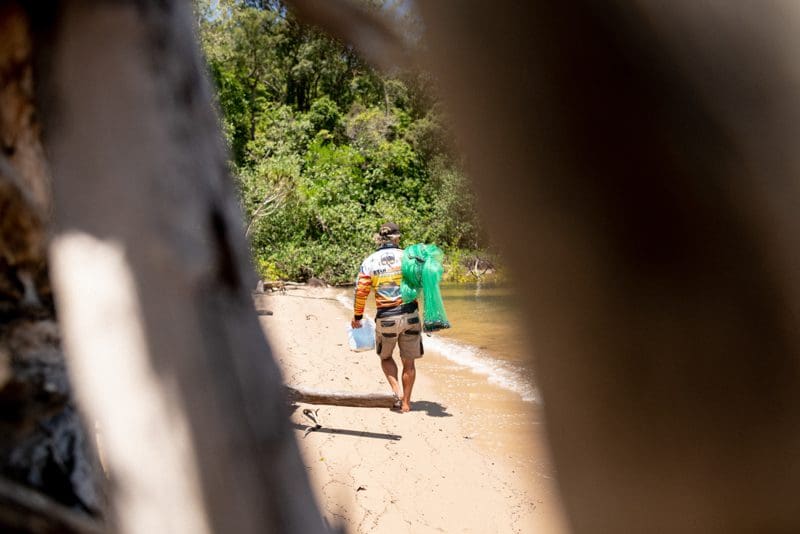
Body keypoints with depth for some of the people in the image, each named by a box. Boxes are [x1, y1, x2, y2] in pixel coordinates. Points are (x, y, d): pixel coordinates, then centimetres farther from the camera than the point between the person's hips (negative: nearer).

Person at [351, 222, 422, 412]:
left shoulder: (369, 261, 1)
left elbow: (361, 291, 0)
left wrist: (357, 316, 10)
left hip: (385, 318, 0)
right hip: (410, 315, 0)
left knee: (385, 357, 22)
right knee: (408, 362, 12)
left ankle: (396, 391, 2)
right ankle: (405, 402, 17)